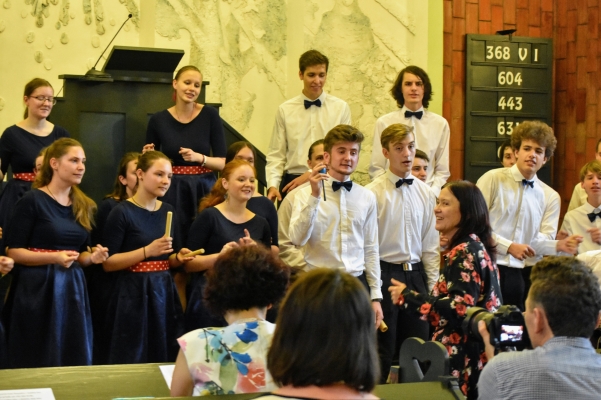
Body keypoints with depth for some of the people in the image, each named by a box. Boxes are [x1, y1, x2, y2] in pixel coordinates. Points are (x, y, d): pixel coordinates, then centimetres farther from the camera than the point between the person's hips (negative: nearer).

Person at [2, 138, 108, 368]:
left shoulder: (83, 206, 13)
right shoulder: (32, 201, -7)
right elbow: (13, 252, -10)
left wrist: (92, 257, -3)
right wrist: (54, 257, -21)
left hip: (72, 289, 6)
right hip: (37, 291, -6)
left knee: (75, 362, 5)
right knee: (38, 363, -1)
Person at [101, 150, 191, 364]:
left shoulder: (169, 211, 10)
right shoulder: (122, 212, -10)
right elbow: (108, 263, -12)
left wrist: (179, 257, -2)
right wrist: (148, 251, -20)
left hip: (163, 292, 6)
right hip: (133, 296, -6)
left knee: (164, 359, 7)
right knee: (132, 362, -1)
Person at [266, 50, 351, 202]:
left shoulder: (341, 108, 5)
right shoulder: (285, 110, 8)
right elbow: (276, 155, 7)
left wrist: (312, 174, -11)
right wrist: (273, 185, -8)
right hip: (291, 184, 1)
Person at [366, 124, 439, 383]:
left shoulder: (425, 193, 7)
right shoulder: (373, 193, -10)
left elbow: (430, 245, 10)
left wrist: (432, 287, 7)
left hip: (416, 274, 5)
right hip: (384, 274, -5)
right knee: (382, 352, 4)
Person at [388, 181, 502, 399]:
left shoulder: (465, 252, -15)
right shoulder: (473, 246, 14)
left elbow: (461, 308, -23)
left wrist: (407, 296, -15)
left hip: (461, 358, -9)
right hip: (470, 351, 9)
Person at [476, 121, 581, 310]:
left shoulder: (546, 195, 9)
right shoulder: (493, 179, -6)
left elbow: (535, 239, 9)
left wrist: (559, 245, -9)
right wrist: (509, 246, -14)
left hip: (515, 272, 5)